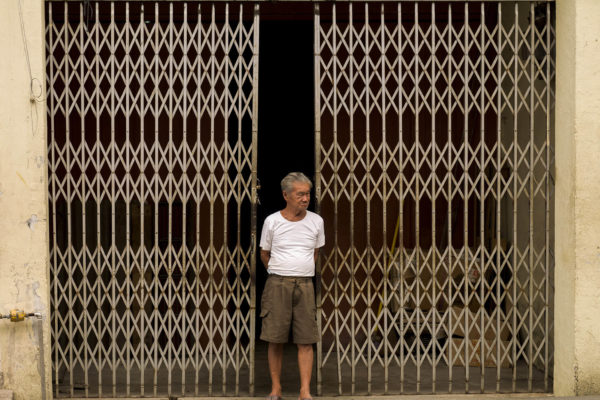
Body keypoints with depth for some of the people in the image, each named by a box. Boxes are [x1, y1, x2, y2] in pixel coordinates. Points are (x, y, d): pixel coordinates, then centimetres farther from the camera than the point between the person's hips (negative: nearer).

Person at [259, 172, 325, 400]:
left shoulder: (316, 221, 5)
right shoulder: (272, 221, 0)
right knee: (275, 339, 0)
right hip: (277, 284, -1)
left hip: (305, 285, 1)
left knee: (306, 340, -4)